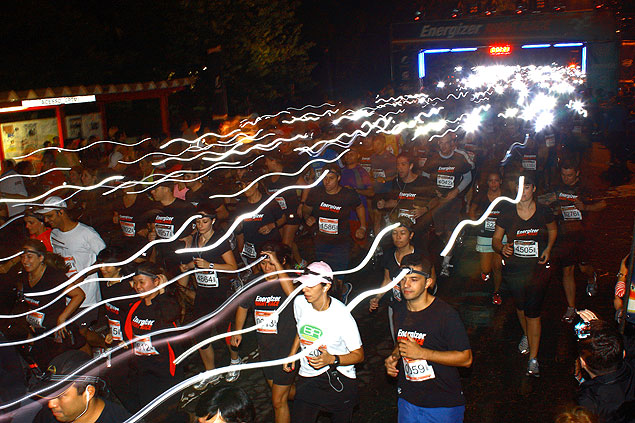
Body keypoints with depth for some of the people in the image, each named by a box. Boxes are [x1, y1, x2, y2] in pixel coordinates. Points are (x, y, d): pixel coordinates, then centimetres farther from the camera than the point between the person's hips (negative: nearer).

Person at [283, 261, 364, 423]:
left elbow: (359, 355, -14)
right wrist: (292, 355, 15)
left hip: (339, 381, -3)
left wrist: (332, 359, -28)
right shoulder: (299, 302, -6)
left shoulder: (341, 316, -21)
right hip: (307, 378, 4)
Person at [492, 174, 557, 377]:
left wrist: (548, 249, 1)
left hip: (538, 267, -2)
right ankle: (526, 335, 50)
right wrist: (502, 249, -21)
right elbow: (496, 239, 1)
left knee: (533, 312, -5)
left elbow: (553, 229, 16)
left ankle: (533, 358, 1)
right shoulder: (506, 213, -6)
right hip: (514, 267, 2)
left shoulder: (543, 212, -5)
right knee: (520, 305, 19)